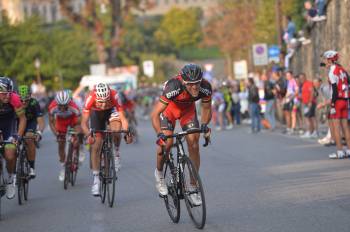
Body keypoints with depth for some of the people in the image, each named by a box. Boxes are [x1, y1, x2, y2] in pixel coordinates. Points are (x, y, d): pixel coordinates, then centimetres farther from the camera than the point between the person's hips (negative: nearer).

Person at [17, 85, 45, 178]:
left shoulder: (34, 104, -32)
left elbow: (41, 121, -37)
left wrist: (39, 132, -56)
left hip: (31, 122, -2)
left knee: (29, 139, -27)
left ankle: (32, 167, -19)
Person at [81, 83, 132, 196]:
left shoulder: (114, 96, -37)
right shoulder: (90, 98, -37)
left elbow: (123, 118, -36)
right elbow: (84, 123, -34)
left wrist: (127, 133, -51)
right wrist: (88, 135, -52)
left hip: (111, 110, 0)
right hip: (96, 113, 0)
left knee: (116, 130, -33)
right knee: (96, 146, -6)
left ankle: (116, 153, -3)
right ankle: (96, 179, 3)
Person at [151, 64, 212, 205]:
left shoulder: (205, 87, -31)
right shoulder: (173, 87, -41)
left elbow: (206, 108, -11)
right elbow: (154, 115, -38)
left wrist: (204, 126, -28)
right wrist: (160, 134, -51)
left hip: (188, 108, 3)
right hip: (170, 107, -3)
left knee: (194, 143, -11)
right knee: (166, 142, -20)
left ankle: (193, 188, -3)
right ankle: (159, 172, 11)